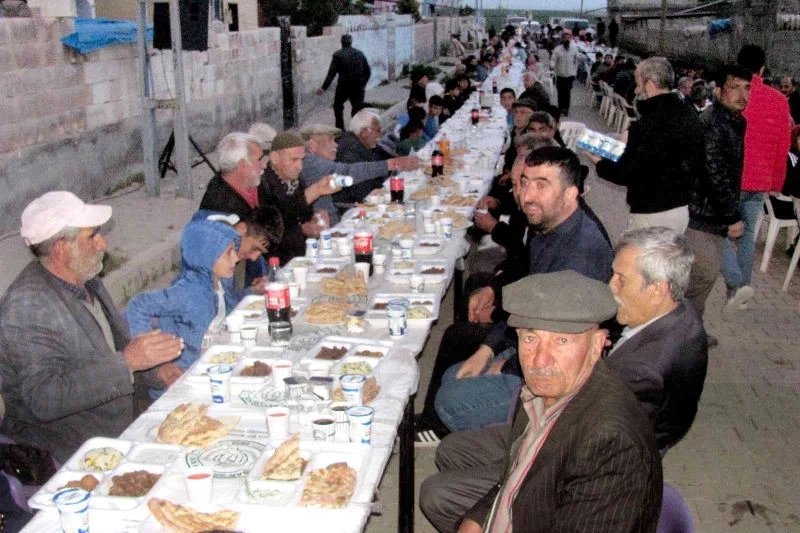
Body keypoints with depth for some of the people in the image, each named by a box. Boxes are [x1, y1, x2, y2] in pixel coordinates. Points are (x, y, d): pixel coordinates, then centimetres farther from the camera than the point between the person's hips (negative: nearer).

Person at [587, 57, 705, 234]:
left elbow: (624, 174, -20)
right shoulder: (690, 116, 4)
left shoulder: (647, 125, -22)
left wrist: (599, 162, 1)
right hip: (682, 210, 9)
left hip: (651, 216, -9)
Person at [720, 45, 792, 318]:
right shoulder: (779, 101, 2)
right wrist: (776, 182, 17)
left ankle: (736, 285, -15)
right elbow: (783, 147, 7)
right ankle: (740, 288, 19)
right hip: (760, 180, 4)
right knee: (747, 234, 13)